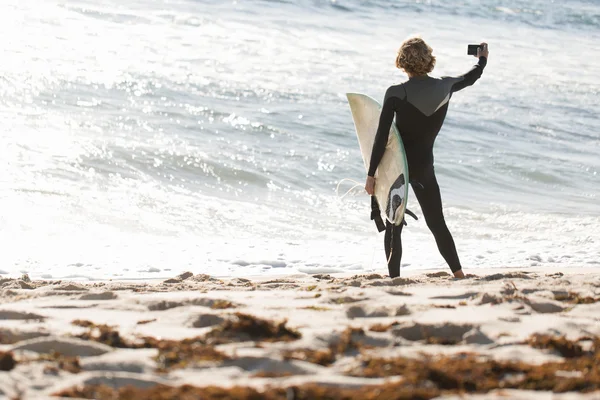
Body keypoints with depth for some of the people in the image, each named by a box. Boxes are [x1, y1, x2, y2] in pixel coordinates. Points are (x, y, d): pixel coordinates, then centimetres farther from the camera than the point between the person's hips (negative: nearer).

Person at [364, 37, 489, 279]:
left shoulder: (396, 93, -12)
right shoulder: (444, 87, -1)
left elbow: (381, 137, -13)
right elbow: (470, 78, 22)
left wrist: (371, 174, -9)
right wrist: (482, 59, 44)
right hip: (425, 166, 3)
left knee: (394, 225, 5)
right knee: (437, 222, 15)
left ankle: (394, 277, 1)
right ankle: (458, 273, 14)